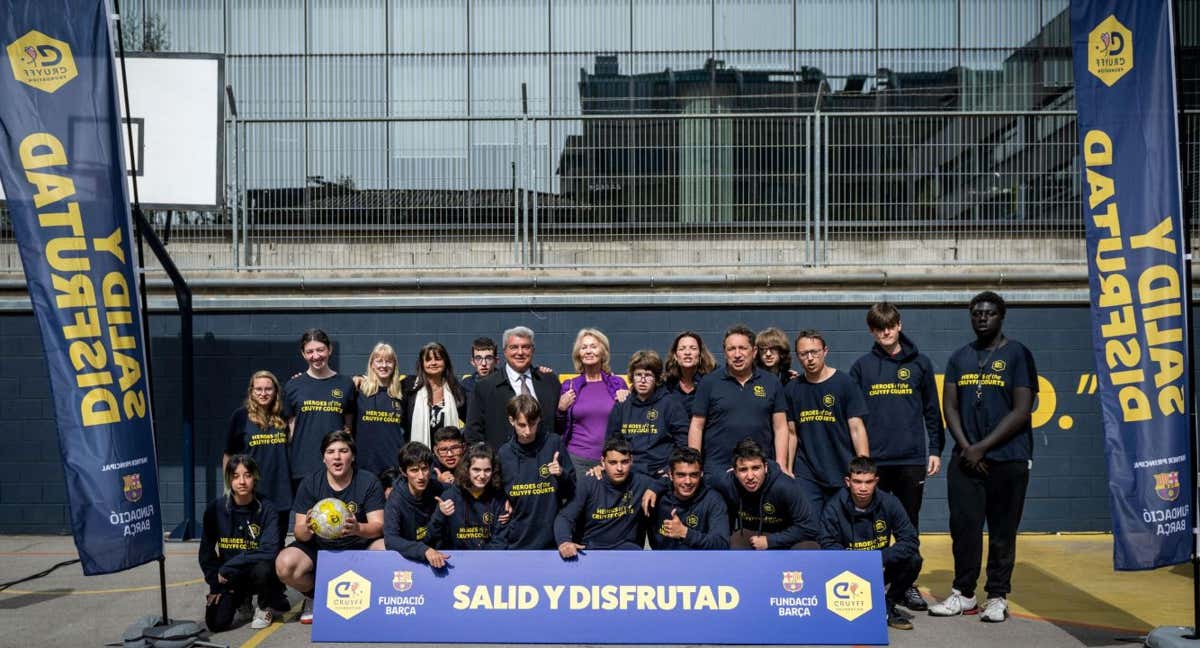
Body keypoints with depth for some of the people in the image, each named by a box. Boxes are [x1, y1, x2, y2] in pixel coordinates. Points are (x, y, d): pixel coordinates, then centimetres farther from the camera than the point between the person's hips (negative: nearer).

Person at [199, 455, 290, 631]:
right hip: (228, 577, 2)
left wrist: (227, 567, -24)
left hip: (257, 571, -2)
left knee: (263, 568, -36)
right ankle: (240, 603, 18)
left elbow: (269, 550, -25)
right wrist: (216, 583, -7)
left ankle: (266, 607, -1)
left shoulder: (266, 508, -14)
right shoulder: (216, 509, -7)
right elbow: (206, 552, 2)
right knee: (216, 622, -19)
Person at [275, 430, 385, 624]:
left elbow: (378, 526, -14)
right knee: (284, 565, -28)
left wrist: (358, 529, -38)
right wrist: (306, 530, -33)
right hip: (318, 547, 1)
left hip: (359, 546, -1)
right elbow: (298, 532, -7)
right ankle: (314, 597, 6)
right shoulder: (309, 484, -4)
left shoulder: (369, 482, -7)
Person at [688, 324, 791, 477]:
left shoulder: (772, 383, 7)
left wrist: (781, 467, -1)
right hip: (717, 470, -1)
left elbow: (780, 427, 6)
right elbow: (697, 426, 3)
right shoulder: (709, 383, 3)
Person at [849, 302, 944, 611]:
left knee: (909, 525, 8)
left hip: (911, 459, 0)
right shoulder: (862, 366, 5)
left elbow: (932, 410, 9)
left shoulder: (919, 363, 6)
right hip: (873, 459, 0)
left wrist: (936, 450, 4)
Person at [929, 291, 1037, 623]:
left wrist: (982, 447, -12)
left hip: (1008, 459, -3)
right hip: (965, 457, 4)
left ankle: (998, 597, 12)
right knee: (963, 527, 3)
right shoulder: (960, 358, 12)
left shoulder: (1017, 354, -1)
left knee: (1002, 532, 2)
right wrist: (966, 447, -6)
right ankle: (963, 593, 13)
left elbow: (1021, 412, -8)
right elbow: (950, 407, 9)